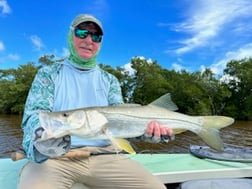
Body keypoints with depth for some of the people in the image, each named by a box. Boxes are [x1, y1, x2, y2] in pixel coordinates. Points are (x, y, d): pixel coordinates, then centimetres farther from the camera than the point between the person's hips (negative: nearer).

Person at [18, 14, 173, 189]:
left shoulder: (110, 80, 15)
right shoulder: (48, 74, 9)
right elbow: (35, 114, -2)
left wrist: (145, 128, -19)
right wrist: (45, 136, -26)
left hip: (103, 156, 3)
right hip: (55, 155, -2)